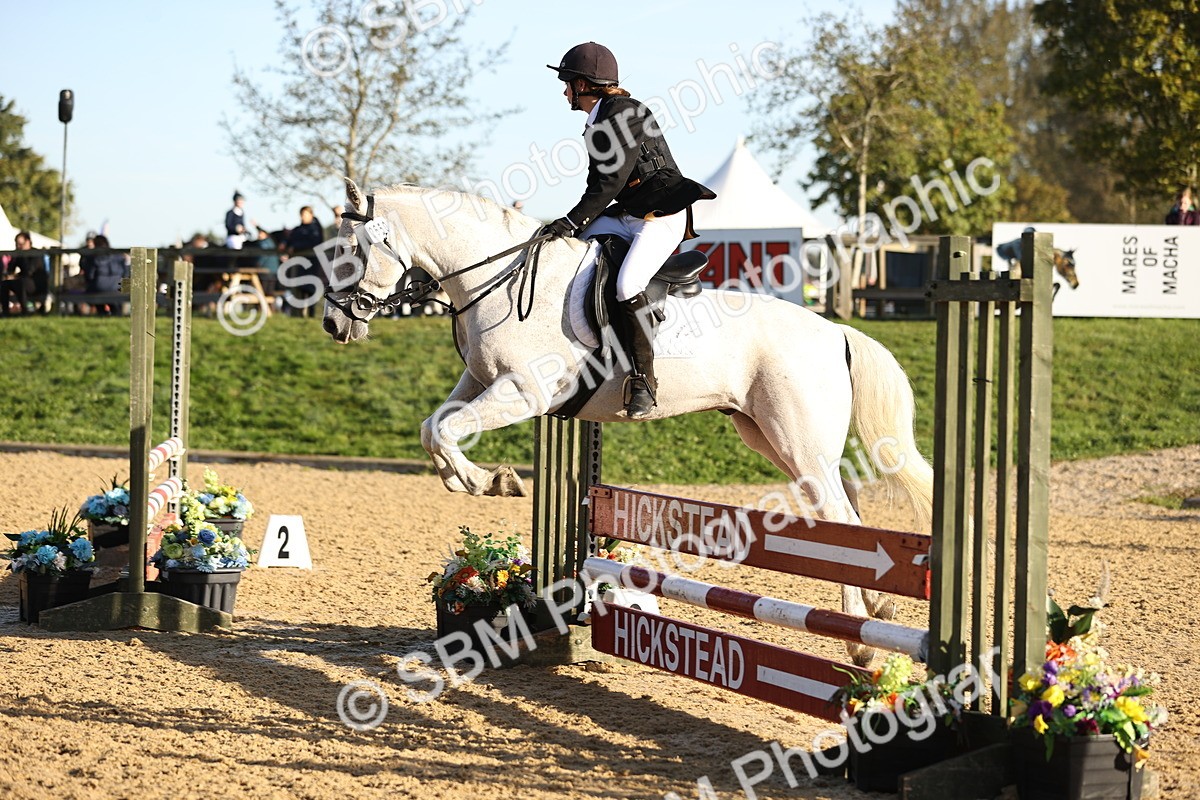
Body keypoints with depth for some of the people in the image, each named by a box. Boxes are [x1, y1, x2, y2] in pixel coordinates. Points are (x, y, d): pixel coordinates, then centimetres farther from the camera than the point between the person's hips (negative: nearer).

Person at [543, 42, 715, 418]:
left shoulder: (624, 114, -14)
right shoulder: (598, 124, 16)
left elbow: (612, 180, -20)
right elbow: (599, 185, 18)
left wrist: (574, 221, -21)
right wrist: (571, 226, 6)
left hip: (662, 216, -10)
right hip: (626, 215, 10)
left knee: (626, 285, -29)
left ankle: (643, 381, -25)